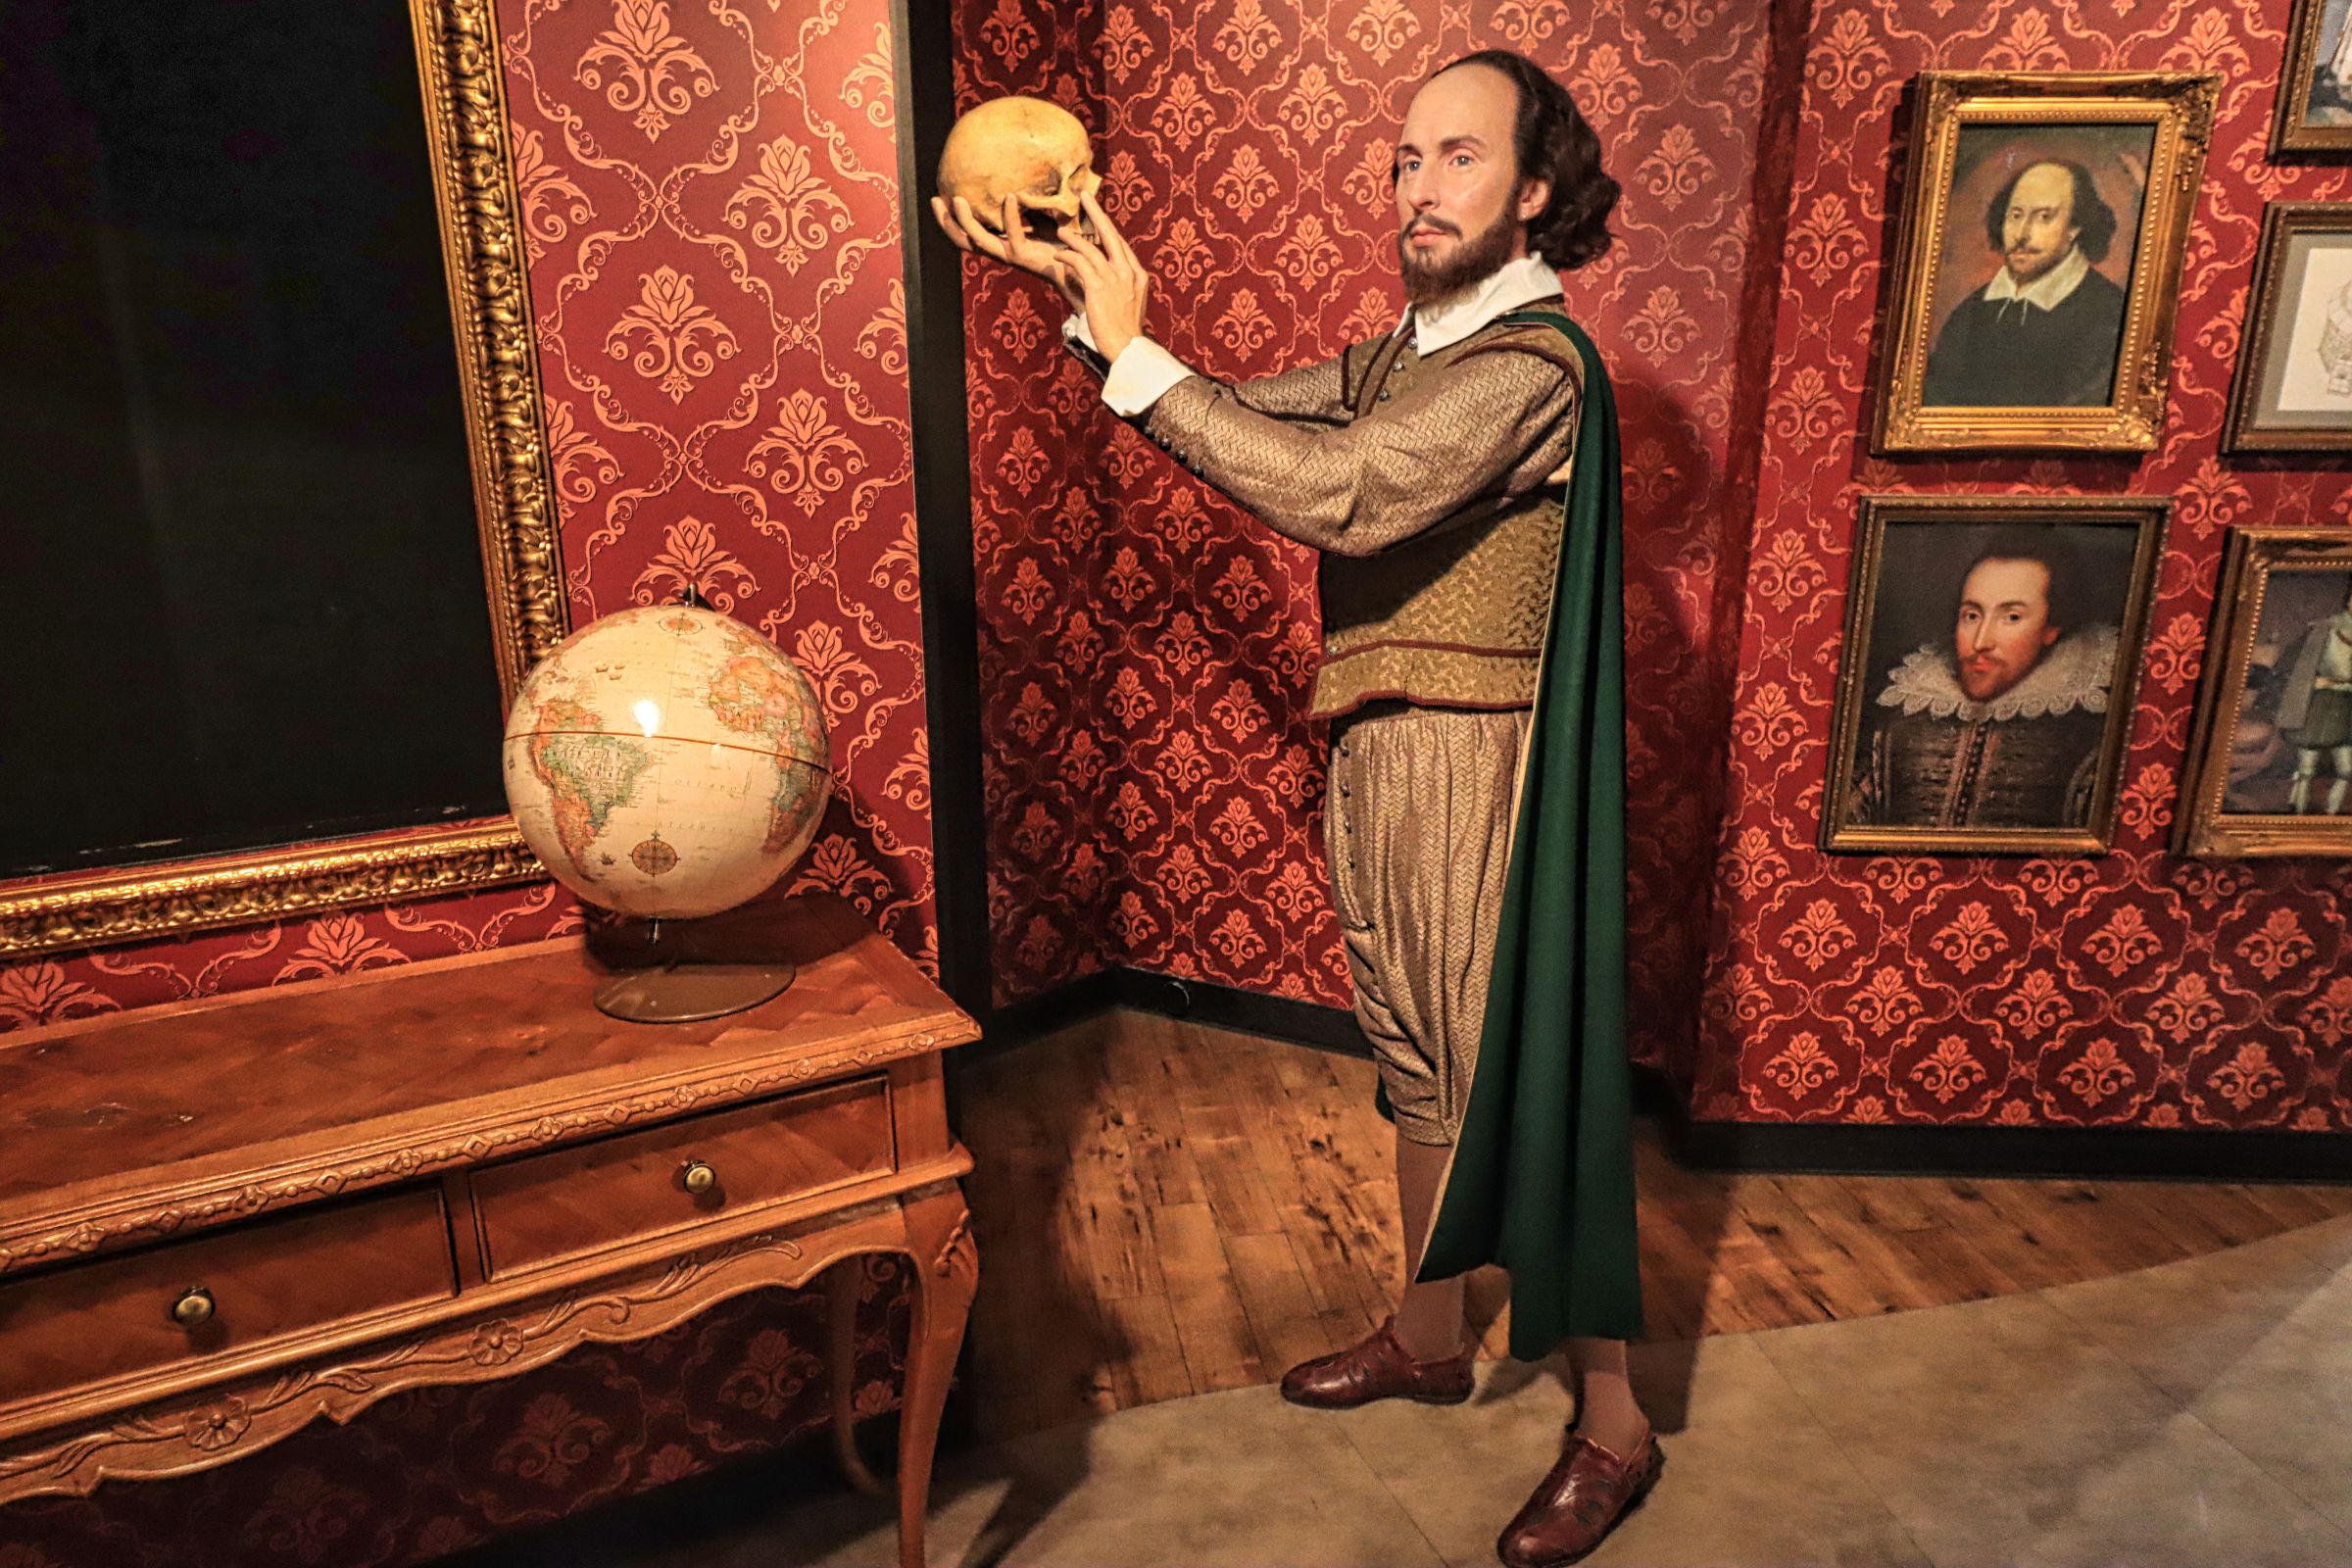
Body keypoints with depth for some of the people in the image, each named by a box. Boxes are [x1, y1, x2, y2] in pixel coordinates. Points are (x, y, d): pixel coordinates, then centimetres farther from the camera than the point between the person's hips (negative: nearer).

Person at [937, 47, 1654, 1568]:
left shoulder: (1532, 360, -17)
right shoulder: (1403, 354, 12)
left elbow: (1343, 496, -29)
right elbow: (1245, 414, 11)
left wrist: (1131, 354, -24)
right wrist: (1082, 291, 0)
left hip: (1475, 774, -8)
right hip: (1380, 760, 9)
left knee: (1526, 1087, 2)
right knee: (1424, 1071, 20)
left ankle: (1613, 1426, 22)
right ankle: (1430, 1338, 40)